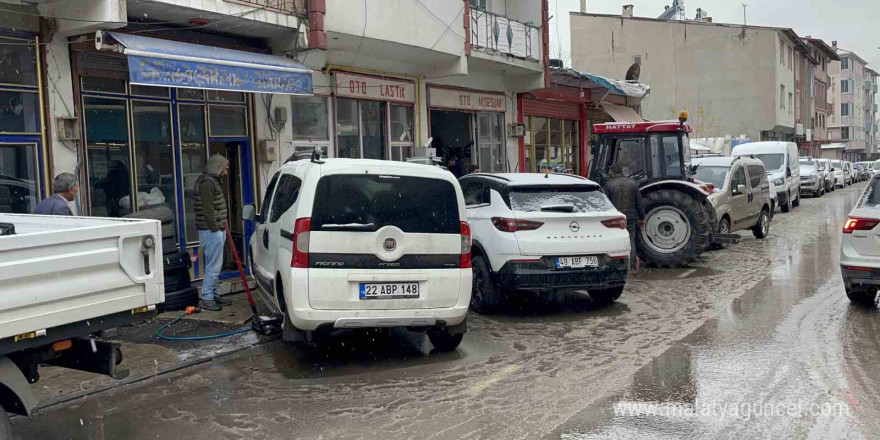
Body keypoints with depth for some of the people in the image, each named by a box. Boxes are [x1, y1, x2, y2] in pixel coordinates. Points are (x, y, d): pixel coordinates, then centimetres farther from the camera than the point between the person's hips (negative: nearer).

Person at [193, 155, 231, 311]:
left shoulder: (211, 181, 17)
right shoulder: (207, 182, -16)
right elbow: (207, 209, -21)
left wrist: (222, 221, 15)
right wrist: (215, 228, -20)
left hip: (215, 230, 11)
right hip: (212, 232, -11)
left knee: (213, 266, 16)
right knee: (213, 266, -7)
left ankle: (214, 295, 24)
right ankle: (207, 298, -2)